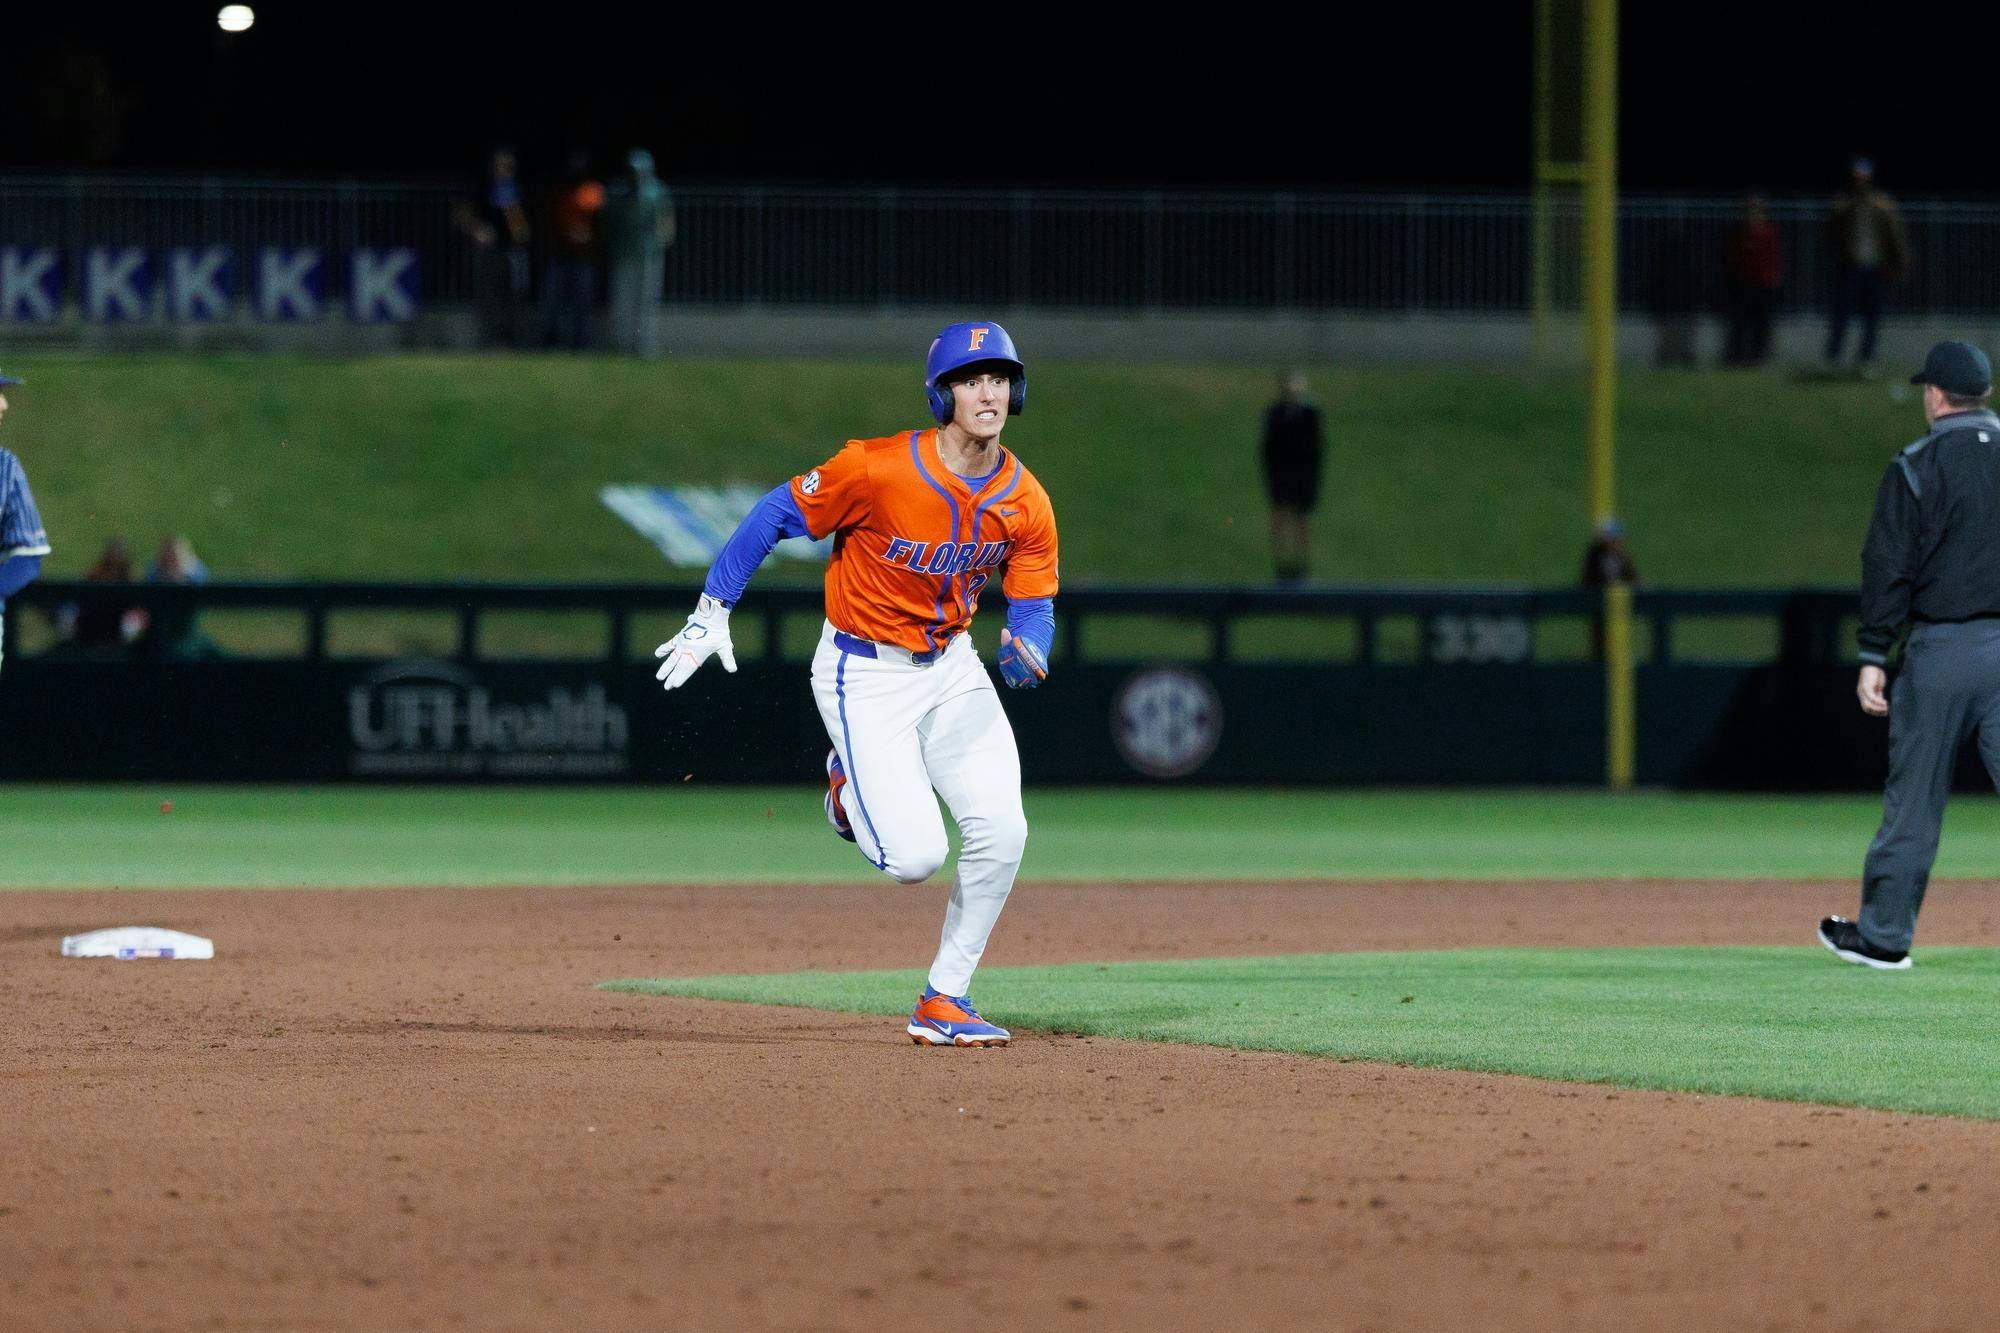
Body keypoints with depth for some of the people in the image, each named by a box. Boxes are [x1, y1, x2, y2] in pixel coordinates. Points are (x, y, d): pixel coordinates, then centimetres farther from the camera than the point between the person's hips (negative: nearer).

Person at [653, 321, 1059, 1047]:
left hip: (951, 667, 5)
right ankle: (853, 791, 22)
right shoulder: (879, 470, -22)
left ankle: (943, 1001, 7)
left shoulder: (1025, 503, -8)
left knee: (1000, 833, -10)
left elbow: (1034, 605, -1)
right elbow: (777, 515, -12)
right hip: (864, 674, -5)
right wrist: (712, 612, -13)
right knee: (915, 856, -15)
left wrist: (1028, 652, -25)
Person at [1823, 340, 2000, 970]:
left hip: (1943, 650, -3)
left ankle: (1884, 934, 14)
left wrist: (1873, 657, -5)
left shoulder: (1917, 467, -5)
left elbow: (1889, 567, -7)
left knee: (1914, 799, 6)